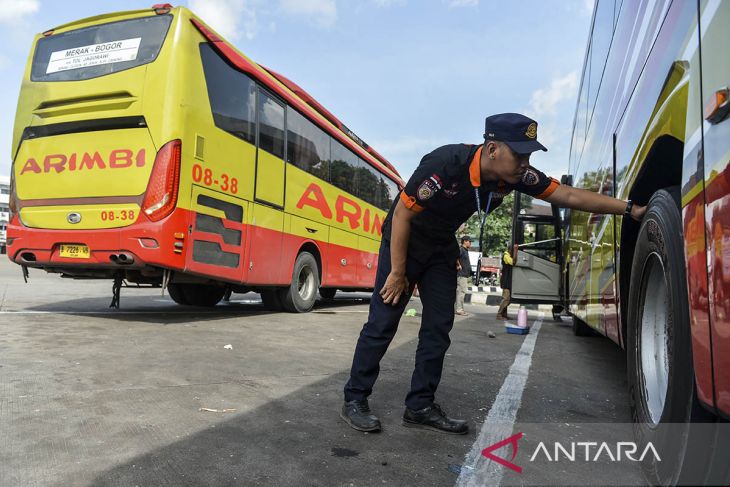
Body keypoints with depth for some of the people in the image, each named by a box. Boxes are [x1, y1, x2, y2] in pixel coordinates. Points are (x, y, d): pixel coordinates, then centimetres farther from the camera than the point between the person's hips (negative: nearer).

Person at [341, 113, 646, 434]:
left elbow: (570, 196, -8)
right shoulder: (445, 164, -32)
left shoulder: (515, 176, -14)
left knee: (439, 326, 1)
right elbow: (401, 214, -24)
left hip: (443, 247, 6)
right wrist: (398, 273, -19)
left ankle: (420, 406, 11)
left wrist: (629, 209, -13)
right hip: (404, 240, -6)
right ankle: (354, 400, 7)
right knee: (383, 321, -6)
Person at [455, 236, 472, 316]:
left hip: (465, 274, 10)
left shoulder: (465, 251, 20)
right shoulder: (461, 249, -11)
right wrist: (458, 265, -22)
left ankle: (455, 309, 15)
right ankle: (459, 309, -8)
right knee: (461, 291, -10)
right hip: (461, 274, -10)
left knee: (459, 291, 11)